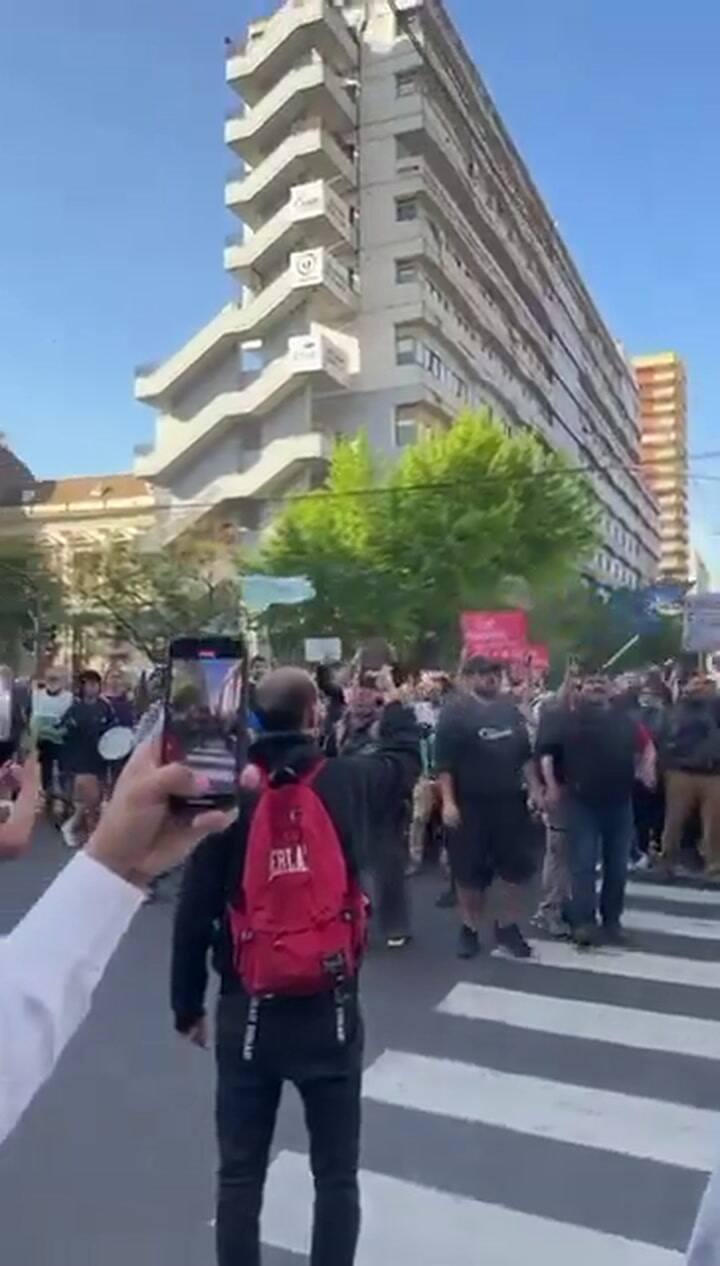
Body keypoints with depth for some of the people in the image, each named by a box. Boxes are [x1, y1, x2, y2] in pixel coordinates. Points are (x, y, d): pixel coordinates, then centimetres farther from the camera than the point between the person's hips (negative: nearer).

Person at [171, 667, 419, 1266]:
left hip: (246, 1010, 0)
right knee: (336, 1173, 15)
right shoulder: (348, 782, -8)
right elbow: (406, 757, 15)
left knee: (241, 1171, 16)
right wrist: (396, 705, 35)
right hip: (329, 1009, 0)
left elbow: (194, 912, -7)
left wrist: (188, 1005, 5)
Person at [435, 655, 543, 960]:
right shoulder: (455, 711, -7)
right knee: (470, 870, 5)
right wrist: (448, 801, -18)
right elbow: (444, 762, -11)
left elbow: (525, 753, 16)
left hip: (510, 801, 5)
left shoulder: (509, 708, 9)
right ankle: (469, 930, 21)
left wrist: (534, 788, 9)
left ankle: (507, 928, 23)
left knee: (517, 865, 7)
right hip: (470, 804, -5)